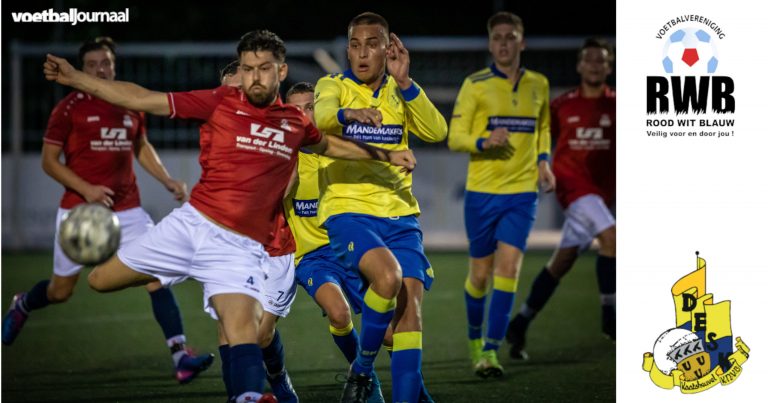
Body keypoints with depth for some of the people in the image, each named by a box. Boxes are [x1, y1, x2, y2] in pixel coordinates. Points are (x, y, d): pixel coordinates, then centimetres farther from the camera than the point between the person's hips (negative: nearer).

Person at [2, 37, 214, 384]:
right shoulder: (69, 108, -7)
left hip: (127, 210, 3)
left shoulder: (131, 105, 6)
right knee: (61, 291, 9)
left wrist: (167, 181, 8)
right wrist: (86, 189, -18)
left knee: (157, 275, -15)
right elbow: (49, 161, -5)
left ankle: (180, 356, -19)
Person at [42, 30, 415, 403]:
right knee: (101, 280, 3)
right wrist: (74, 78, -11)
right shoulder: (220, 102, -2)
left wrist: (385, 155, 29)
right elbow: (143, 99, -5)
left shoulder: (295, 122, 7)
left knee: (243, 330, -23)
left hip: (242, 246, -1)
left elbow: (330, 145, 31)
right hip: (194, 222, 1)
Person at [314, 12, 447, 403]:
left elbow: (436, 132, -6)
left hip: (400, 213, 4)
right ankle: (361, 369, -7)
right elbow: (323, 117, -23)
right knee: (388, 276, -28)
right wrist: (349, 113, -46)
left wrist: (404, 82, -15)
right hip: (348, 209, -4)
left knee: (410, 302, -9)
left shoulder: (401, 91, 12)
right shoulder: (333, 85, 2)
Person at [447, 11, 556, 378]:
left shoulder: (538, 85, 8)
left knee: (509, 269, -13)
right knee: (480, 275, 5)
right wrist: (484, 142, -22)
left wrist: (543, 160, 8)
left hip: (522, 191, 2)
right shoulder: (475, 85, -2)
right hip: (481, 191, -2)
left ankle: (490, 350, -10)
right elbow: (455, 138, -3)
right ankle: (475, 339, 31)